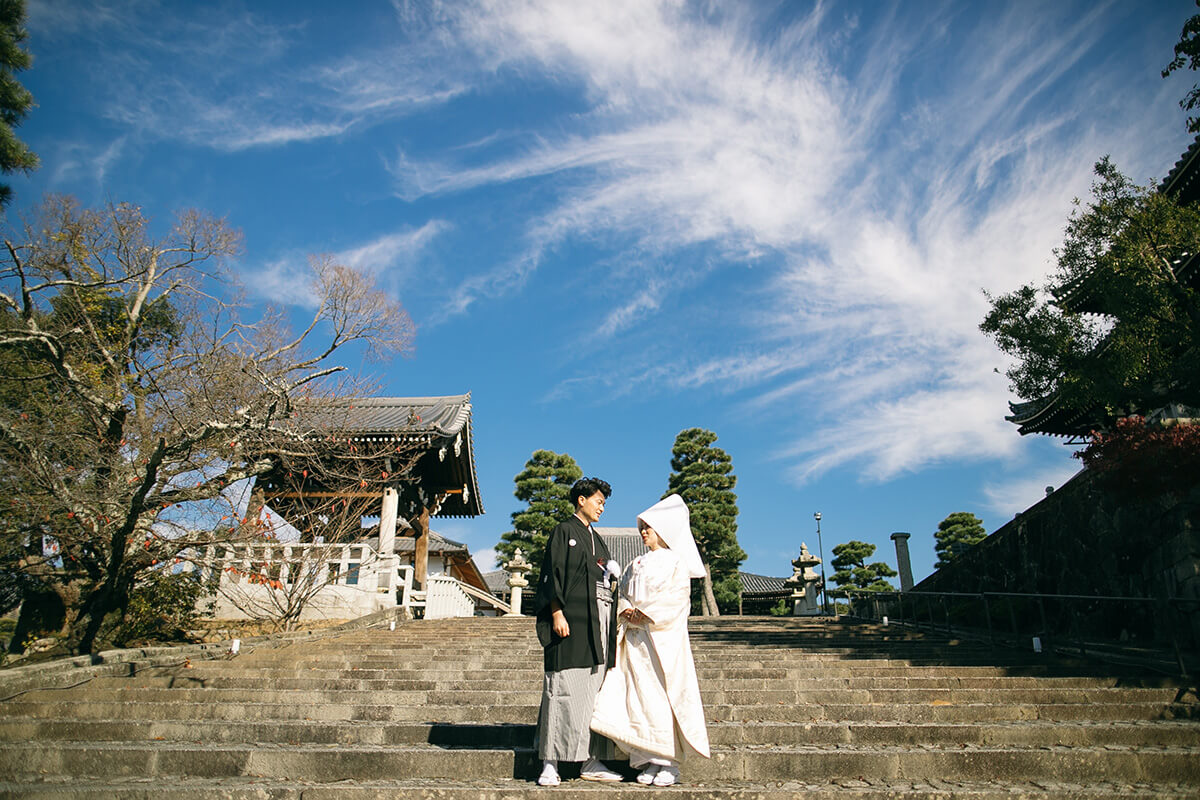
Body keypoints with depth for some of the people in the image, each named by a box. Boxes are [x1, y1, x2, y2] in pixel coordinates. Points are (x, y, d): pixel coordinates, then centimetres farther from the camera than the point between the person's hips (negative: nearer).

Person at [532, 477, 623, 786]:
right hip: (572, 620, -7)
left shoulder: (596, 539, 24)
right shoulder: (564, 531, 2)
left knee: (596, 691, 5)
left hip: (599, 620, 7)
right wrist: (557, 613, -16)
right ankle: (550, 765, -4)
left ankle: (591, 762, 10)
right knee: (565, 690, -9)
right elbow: (552, 574, -7)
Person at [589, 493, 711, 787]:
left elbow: (676, 599, -6)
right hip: (636, 637, 5)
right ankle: (652, 761, 7)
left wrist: (645, 614, -12)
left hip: (664, 637, -5)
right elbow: (624, 595, 16)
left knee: (665, 695, -7)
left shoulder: (675, 560, 4)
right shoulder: (635, 565, 21)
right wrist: (628, 612, -5)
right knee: (640, 696, 0)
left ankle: (671, 763, 0)